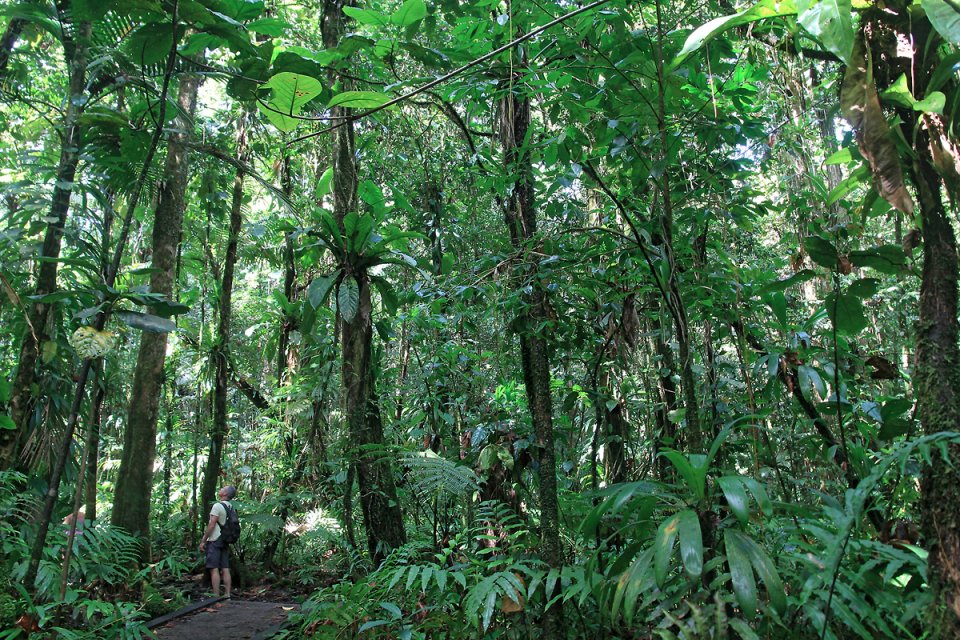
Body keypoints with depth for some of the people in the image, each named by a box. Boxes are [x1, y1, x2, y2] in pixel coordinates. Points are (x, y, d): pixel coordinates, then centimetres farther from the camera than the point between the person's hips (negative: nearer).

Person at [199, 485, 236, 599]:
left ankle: (216, 597, -6)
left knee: (214, 569, -5)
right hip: (226, 541, 7)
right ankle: (227, 595, 8)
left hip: (214, 541, -7)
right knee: (225, 569, 7)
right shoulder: (231, 507, 11)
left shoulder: (217, 506, -13)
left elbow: (211, 525, -16)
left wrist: (203, 541, -10)